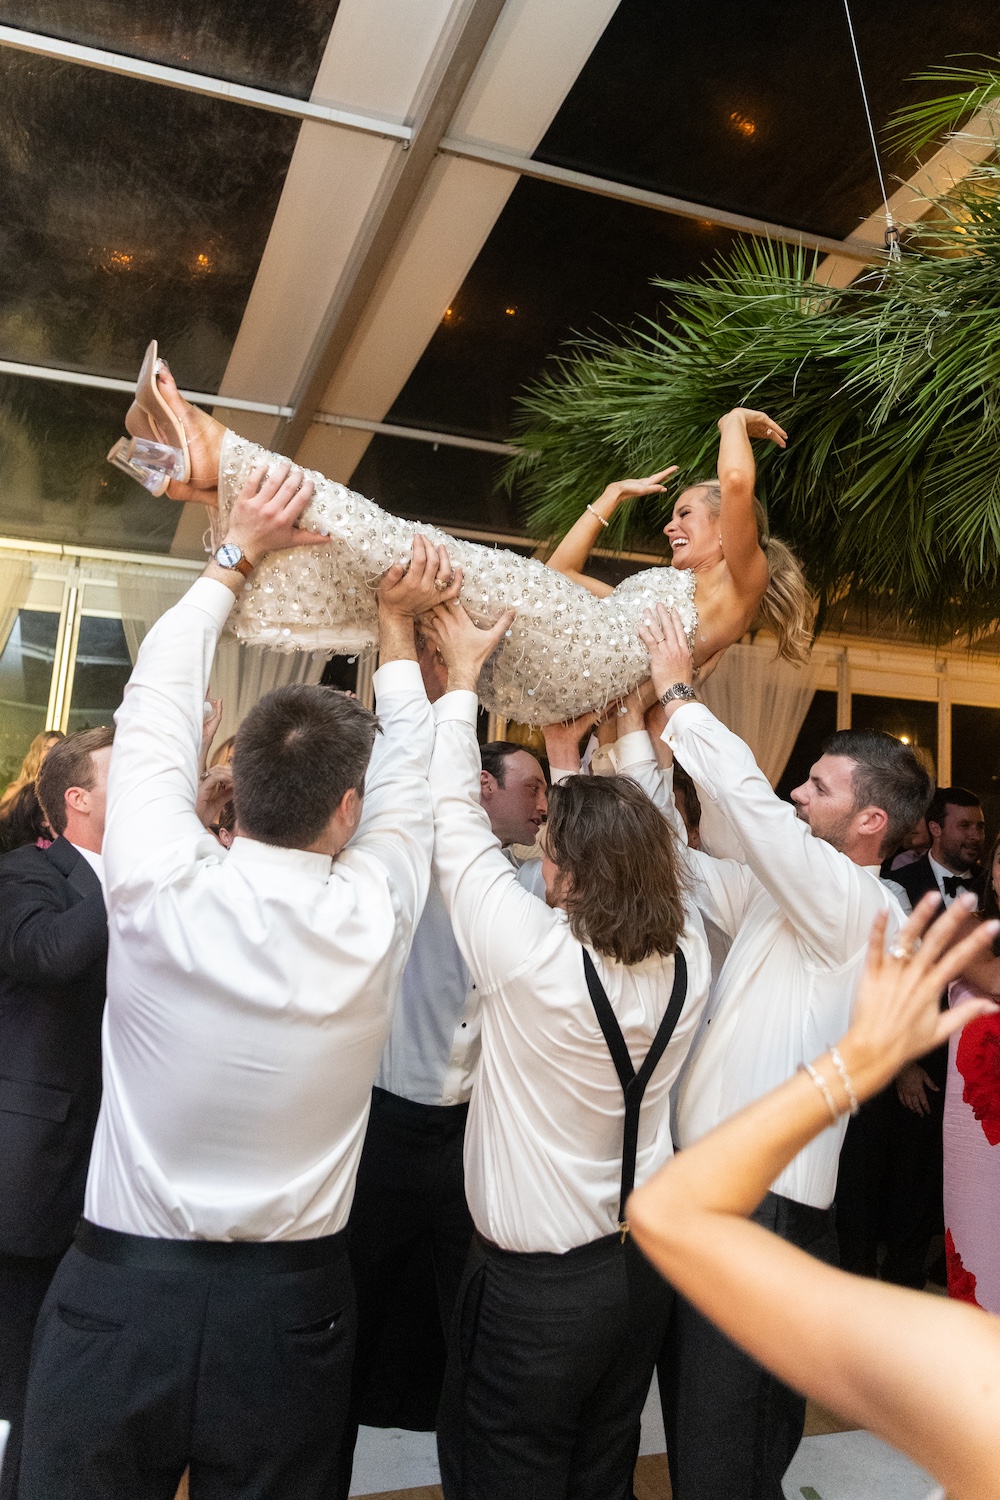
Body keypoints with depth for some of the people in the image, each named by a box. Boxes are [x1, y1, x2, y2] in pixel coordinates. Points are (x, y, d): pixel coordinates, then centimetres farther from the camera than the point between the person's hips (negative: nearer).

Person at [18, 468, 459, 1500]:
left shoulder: (159, 891, -19)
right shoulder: (373, 915, -17)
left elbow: (156, 705, -4)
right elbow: (409, 777, 3)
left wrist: (235, 555, 7)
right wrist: (396, 623, 16)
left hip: (119, 1293, 0)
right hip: (290, 1305, 1)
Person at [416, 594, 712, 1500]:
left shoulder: (535, 958, -27)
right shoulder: (686, 958, -12)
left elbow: (454, 818, -18)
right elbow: (633, 837, 2)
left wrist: (462, 671, -8)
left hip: (534, 1283, -5)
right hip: (645, 1265, 6)